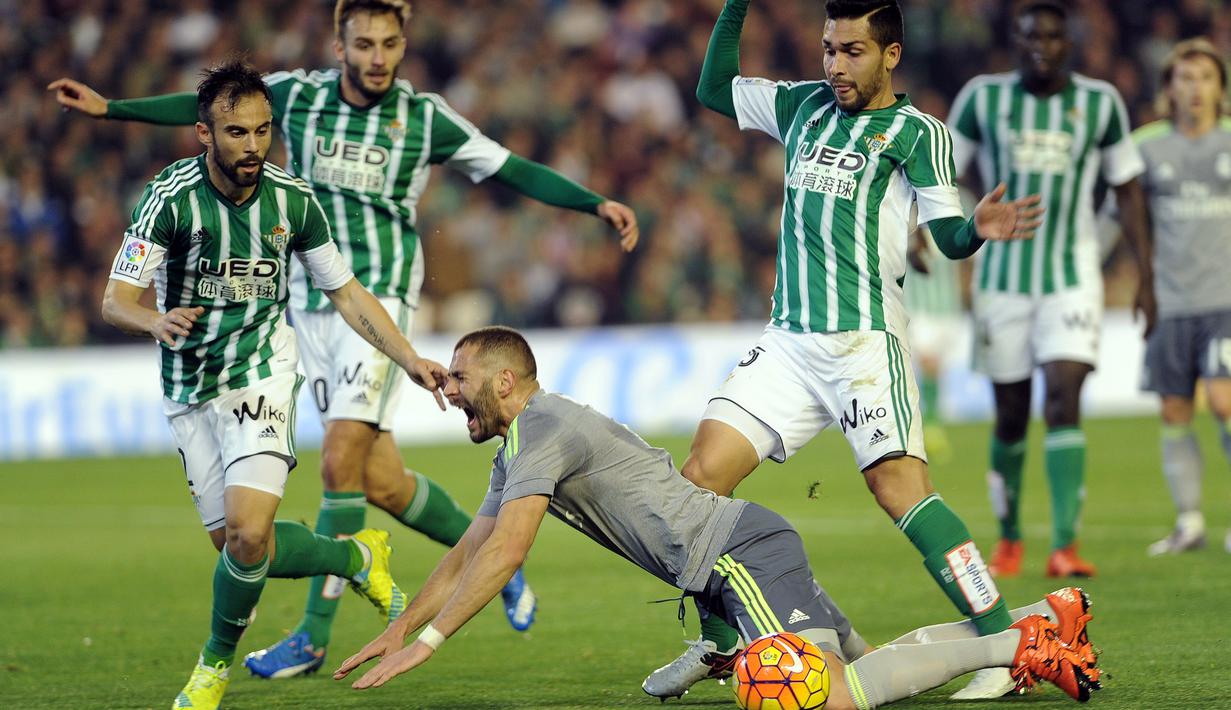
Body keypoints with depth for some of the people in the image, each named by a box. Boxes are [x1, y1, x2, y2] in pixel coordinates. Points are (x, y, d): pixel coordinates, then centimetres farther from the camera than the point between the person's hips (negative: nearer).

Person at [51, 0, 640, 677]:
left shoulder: (425, 117, -3)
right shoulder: (295, 94, 3)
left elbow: (511, 170, 3)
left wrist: (598, 204, -6)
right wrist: (108, 107, 16)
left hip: (382, 297, -3)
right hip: (313, 304, 3)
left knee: (341, 461, -16)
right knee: (380, 480, 0)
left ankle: (313, 634, -9)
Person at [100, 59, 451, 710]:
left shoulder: (292, 199, -8)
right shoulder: (173, 197, -16)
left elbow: (344, 291, 5)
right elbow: (116, 300, -20)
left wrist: (410, 360, -4)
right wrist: (157, 322, -42)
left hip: (261, 373, -1)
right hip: (190, 386, 1)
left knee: (247, 532, -19)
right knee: (234, 544, 3)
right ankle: (356, 558, 30)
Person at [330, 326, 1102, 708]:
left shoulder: (541, 428, -10)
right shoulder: (518, 450, 21)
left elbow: (506, 552, -19)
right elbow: (467, 554, 27)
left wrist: (430, 641, -18)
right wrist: (397, 631, 22)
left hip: (742, 553, -10)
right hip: (742, 560, 10)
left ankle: (1019, 646, -21)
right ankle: (1044, 617, 14)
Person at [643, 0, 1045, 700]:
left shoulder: (917, 131, 1)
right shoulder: (805, 104, 17)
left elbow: (948, 237, -7)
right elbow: (714, 89, 29)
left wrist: (979, 229, -30)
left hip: (866, 340, -6)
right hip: (790, 341, 6)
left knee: (899, 486, -20)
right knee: (702, 473, -1)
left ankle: (1008, 649, -20)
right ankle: (720, 645, 14)